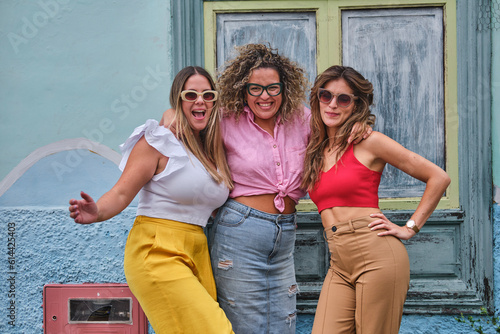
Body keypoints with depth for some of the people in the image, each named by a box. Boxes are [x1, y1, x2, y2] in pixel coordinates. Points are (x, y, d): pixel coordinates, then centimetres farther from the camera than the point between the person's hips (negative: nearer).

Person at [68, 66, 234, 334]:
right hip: (157, 255, -7)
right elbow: (122, 193, -9)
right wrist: (97, 212, -30)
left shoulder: (213, 150, 17)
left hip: (197, 256, 7)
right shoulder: (158, 141, -4)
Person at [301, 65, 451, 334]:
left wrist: (410, 228, -1)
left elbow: (439, 178, 0)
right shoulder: (314, 150, 15)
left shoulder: (368, 141, -2)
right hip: (339, 264, 5)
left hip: (377, 255, -5)